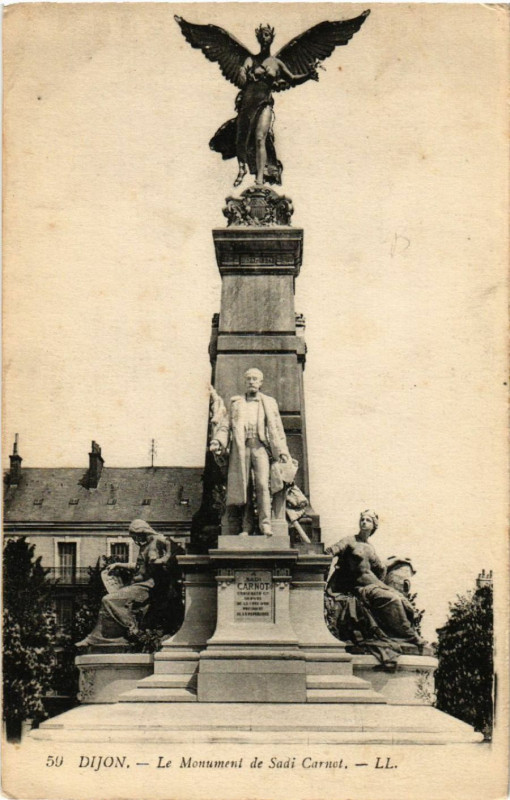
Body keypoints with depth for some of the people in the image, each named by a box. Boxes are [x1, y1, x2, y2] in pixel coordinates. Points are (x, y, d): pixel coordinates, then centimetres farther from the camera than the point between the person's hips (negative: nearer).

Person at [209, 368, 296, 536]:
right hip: (241, 448, 1)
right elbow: (225, 425, 11)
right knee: (243, 486, -5)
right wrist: (217, 441, -7)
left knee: (262, 483, -17)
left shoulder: (269, 403, 20)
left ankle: (265, 523, -18)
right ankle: (247, 527, -3)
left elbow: (277, 429, 16)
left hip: (261, 447, -1)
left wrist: (282, 451, 6)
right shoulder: (236, 403, 20)